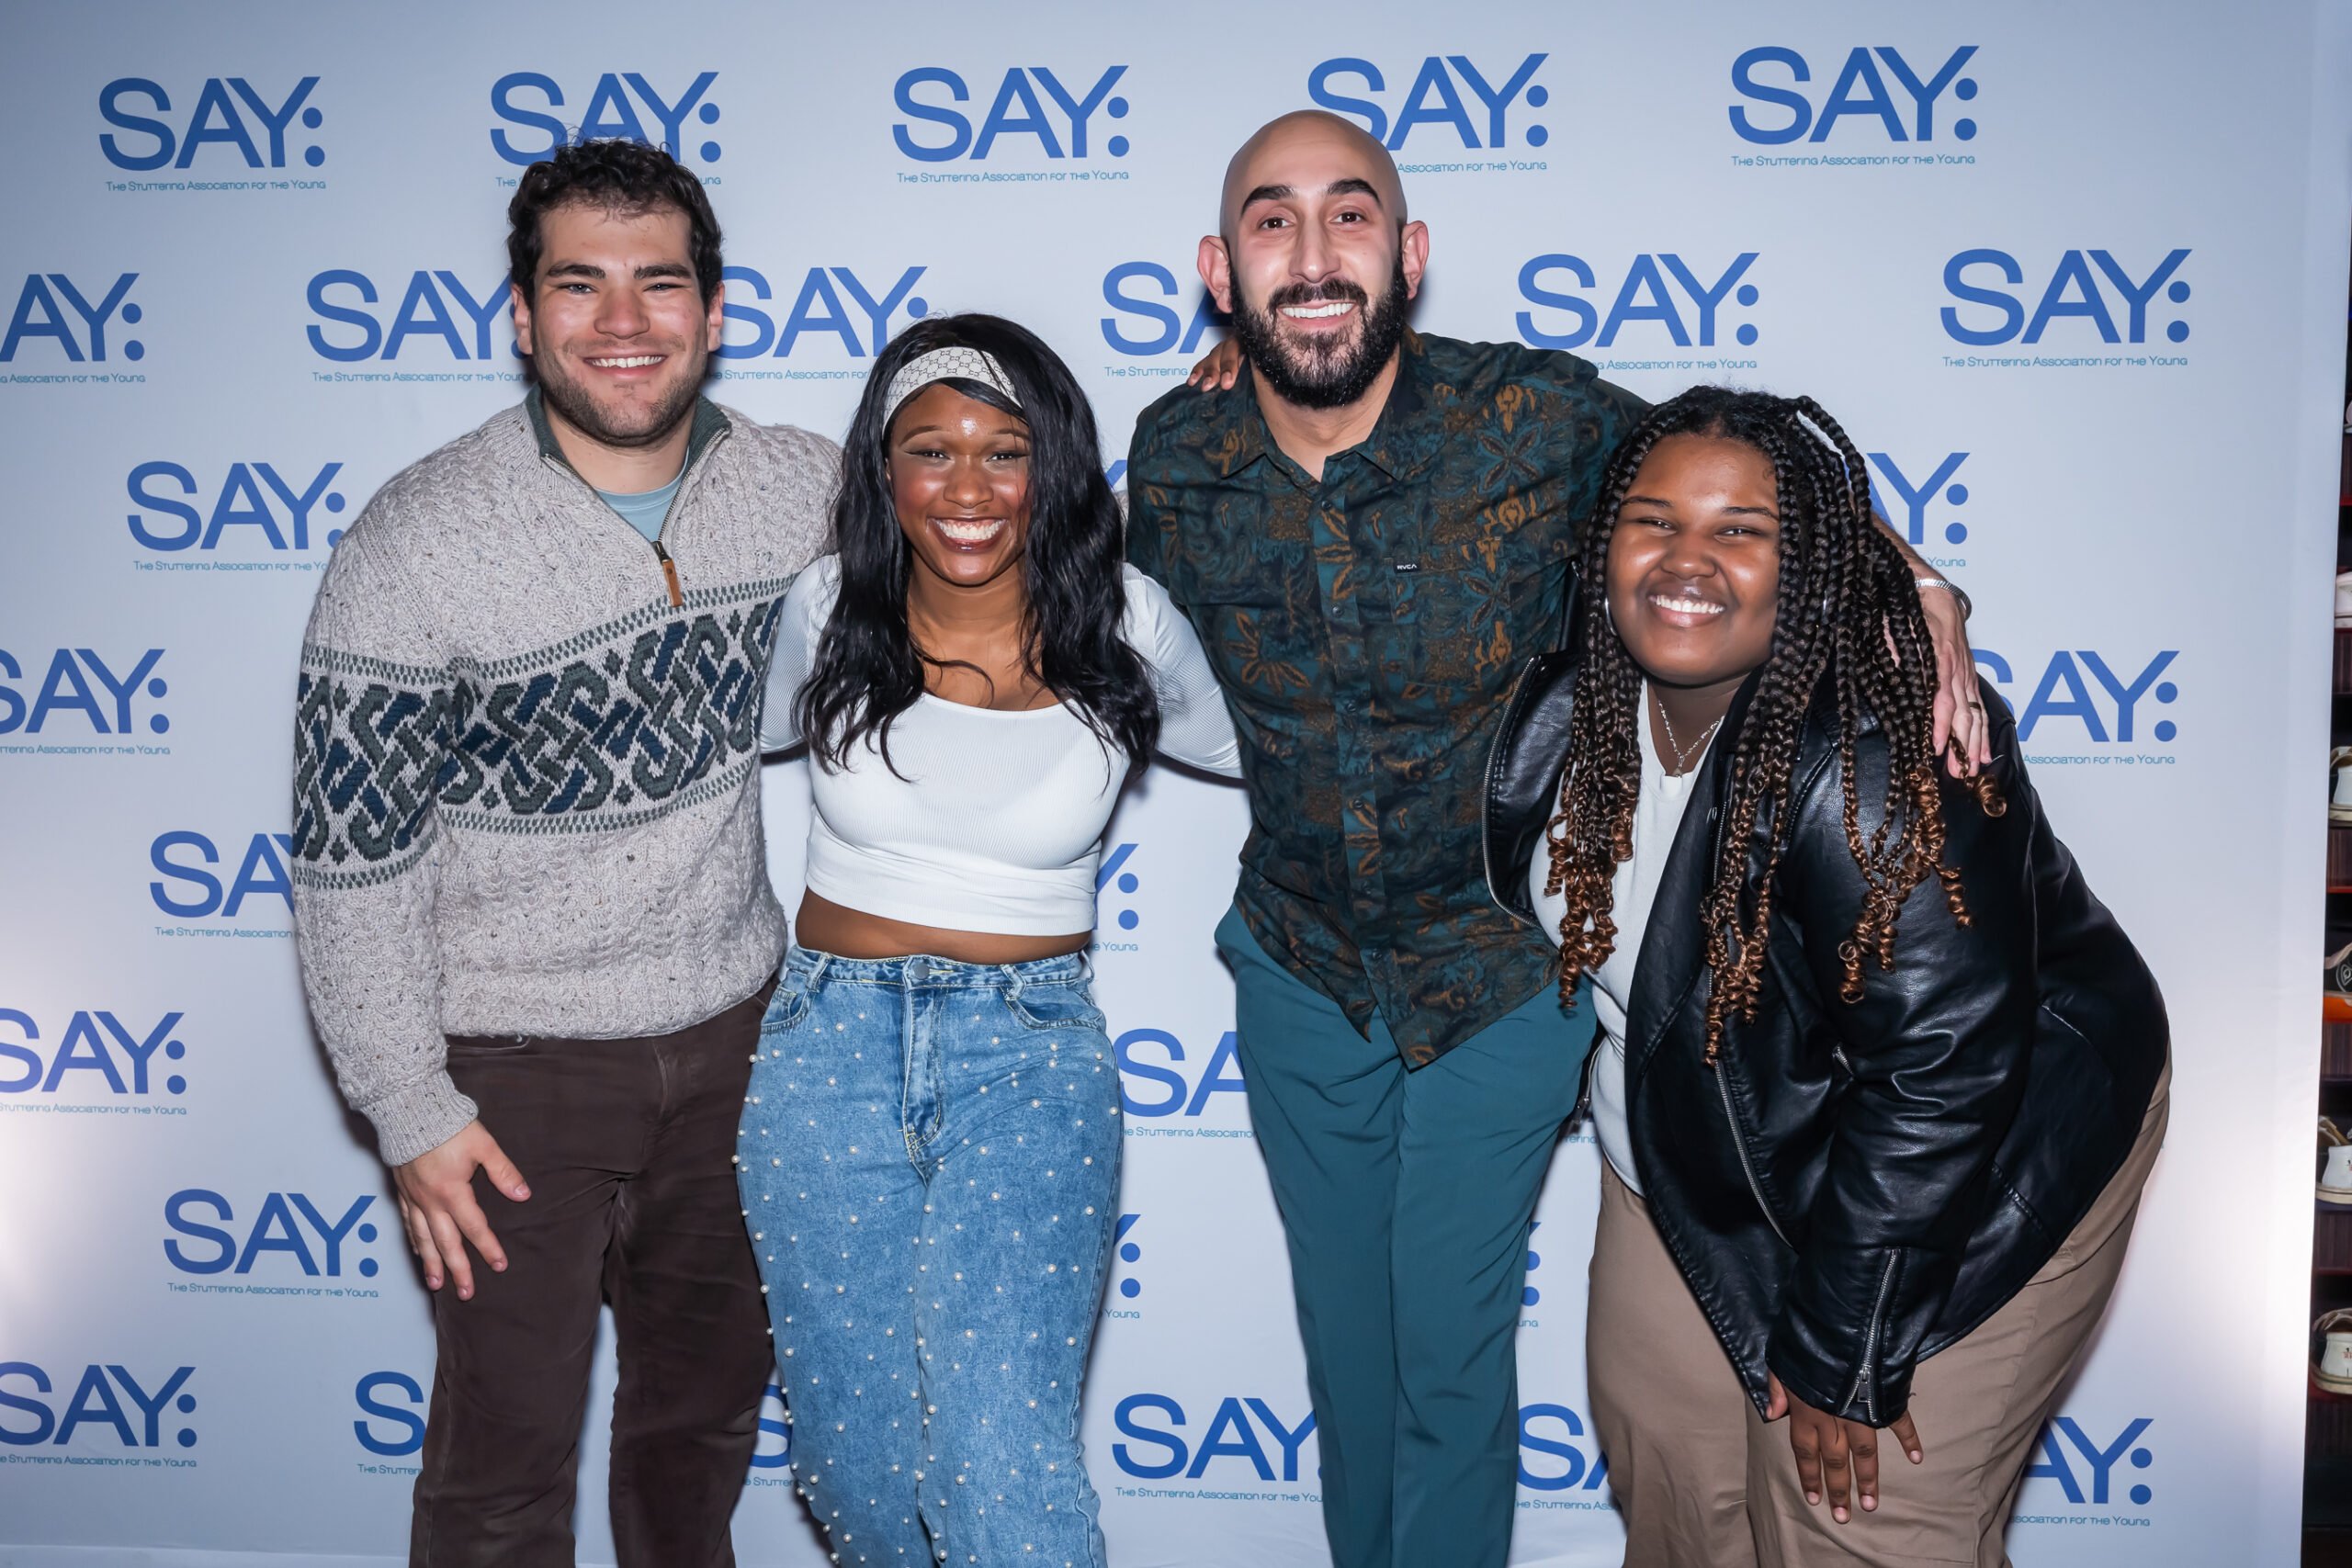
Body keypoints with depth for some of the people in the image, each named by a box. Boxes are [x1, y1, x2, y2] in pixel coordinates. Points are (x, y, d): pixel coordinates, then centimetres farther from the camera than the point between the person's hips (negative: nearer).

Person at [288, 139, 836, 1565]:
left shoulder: (802, 490, -7)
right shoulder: (421, 543, -18)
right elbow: (352, 858, -13)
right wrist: (409, 1111, -11)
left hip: (732, 1026, 4)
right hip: (518, 1065, -4)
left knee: (711, 1397, 23)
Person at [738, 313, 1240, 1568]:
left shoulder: (1122, 626, -5)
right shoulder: (828, 613, -1)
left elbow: (1245, 744, 15)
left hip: (1031, 1053, -2)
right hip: (828, 1042, 2)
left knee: (1001, 1451, -17)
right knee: (853, 1442, 9)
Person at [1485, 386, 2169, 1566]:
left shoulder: (1878, 769, -33)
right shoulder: (1569, 704, -13)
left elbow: (1940, 1072, -29)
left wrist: (1840, 1356, -22)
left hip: (1971, 1173, -6)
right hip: (1689, 1149, 7)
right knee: (1665, 1454, 16)